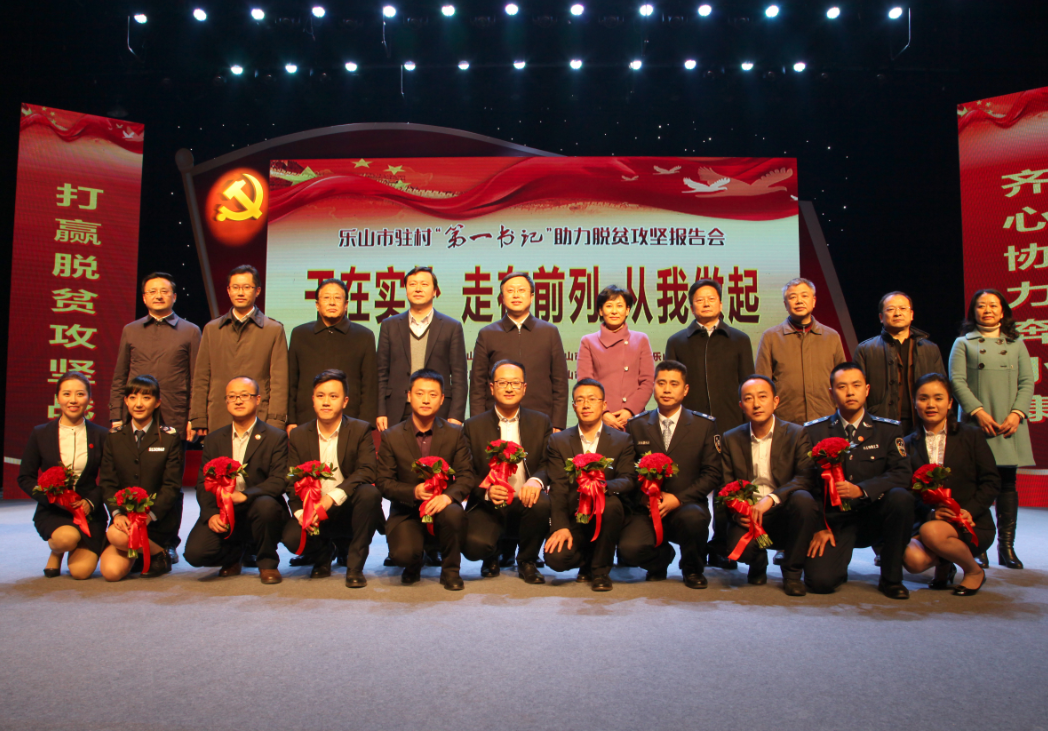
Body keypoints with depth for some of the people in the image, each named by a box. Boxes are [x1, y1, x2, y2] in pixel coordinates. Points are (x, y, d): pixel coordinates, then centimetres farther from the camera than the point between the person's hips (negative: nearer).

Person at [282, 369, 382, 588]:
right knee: (291, 536, -27)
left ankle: (355, 565, -14)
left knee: (369, 492, -33)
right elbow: (292, 482, 1)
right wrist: (301, 512, -18)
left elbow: (366, 472, -17)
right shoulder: (298, 435, 5)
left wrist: (333, 497, -30)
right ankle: (323, 552, 12)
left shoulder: (361, 430, -4)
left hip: (349, 510, -2)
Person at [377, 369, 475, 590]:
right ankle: (414, 565, 14)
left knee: (454, 514, -36)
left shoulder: (455, 433, 2)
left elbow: (465, 476, -4)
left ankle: (450, 570, -7)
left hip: (442, 507, 0)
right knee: (402, 554, -28)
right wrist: (414, 492, -21)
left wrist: (448, 496, -25)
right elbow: (385, 483, -2)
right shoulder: (391, 437, 1)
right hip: (406, 512, 0)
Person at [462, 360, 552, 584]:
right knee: (473, 545, -30)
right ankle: (492, 556, 13)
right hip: (488, 507, -1)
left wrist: (537, 481, -22)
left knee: (542, 503, -34)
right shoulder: (473, 426, 6)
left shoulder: (541, 422, 9)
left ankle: (527, 561, -3)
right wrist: (487, 490, -19)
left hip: (525, 504, 1)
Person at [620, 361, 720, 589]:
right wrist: (643, 497, -13)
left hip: (687, 505, 0)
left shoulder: (705, 425, 5)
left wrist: (678, 498, -13)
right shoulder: (636, 426, 9)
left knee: (693, 517, -36)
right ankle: (661, 556, 13)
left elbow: (712, 473, -1)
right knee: (629, 549, -28)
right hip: (646, 511, 1)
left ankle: (693, 568, 0)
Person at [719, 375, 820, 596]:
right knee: (738, 546, -31)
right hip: (747, 517, 1)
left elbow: (806, 478, -14)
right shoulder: (731, 439, 7)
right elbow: (725, 486, 7)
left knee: (803, 499, -33)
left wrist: (771, 498, -29)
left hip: (784, 515, 0)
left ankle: (792, 572, -10)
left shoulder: (796, 434, -1)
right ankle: (758, 562, 11)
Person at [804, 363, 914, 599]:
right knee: (820, 581, -23)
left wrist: (861, 490, -24)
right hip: (834, 521, -1)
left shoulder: (888, 429, 3)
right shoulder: (814, 431, 2)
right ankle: (838, 555, 16)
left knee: (901, 498, -31)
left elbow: (901, 475, -9)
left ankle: (891, 578, -10)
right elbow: (807, 483, -1)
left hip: (874, 517, 2)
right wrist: (818, 527, -9)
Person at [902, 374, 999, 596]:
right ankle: (943, 565, 10)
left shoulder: (972, 435, 4)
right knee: (913, 559, -30)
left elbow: (992, 482, -1)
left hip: (971, 525, -1)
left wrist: (969, 511, -16)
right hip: (928, 520, 2)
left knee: (931, 531, -34)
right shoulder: (909, 444, 7)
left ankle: (974, 570, -1)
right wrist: (931, 513, -17)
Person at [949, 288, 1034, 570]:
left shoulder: (1016, 344, 15)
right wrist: (978, 412, -13)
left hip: (1010, 424, 2)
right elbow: (957, 381, -2)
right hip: (976, 423, -2)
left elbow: (1028, 381, 8)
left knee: (1007, 483, 2)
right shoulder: (963, 343, 8)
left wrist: (1016, 414, -7)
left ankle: (1006, 547, 8)